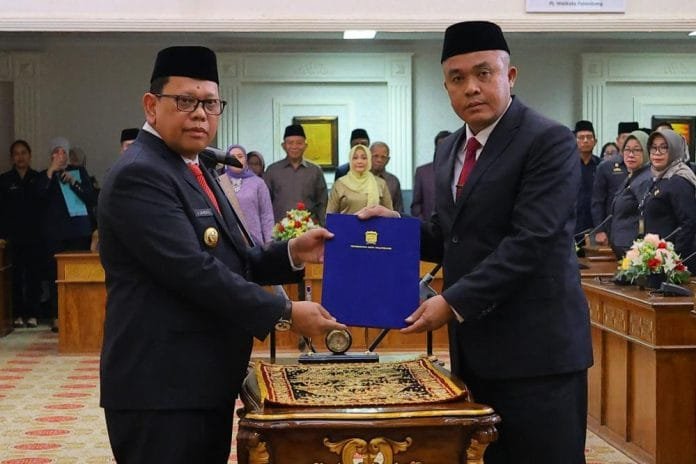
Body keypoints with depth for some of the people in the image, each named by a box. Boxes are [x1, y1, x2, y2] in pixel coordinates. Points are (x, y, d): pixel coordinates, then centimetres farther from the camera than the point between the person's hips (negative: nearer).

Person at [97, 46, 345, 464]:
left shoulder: (194, 171, 15)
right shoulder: (140, 174, -16)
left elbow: (229, 263, 16)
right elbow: (194, 271, -24)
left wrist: (291, 254, 0)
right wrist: (285, 314, -18)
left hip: (205, 382, 10)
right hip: (161, 387, -10)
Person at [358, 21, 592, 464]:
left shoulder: (550, 141, -11)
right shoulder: (450, 149, 13)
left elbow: (529, 242, -19)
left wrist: (454, 302, -19)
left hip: (537, 346, -7)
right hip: (473, 347, 7)